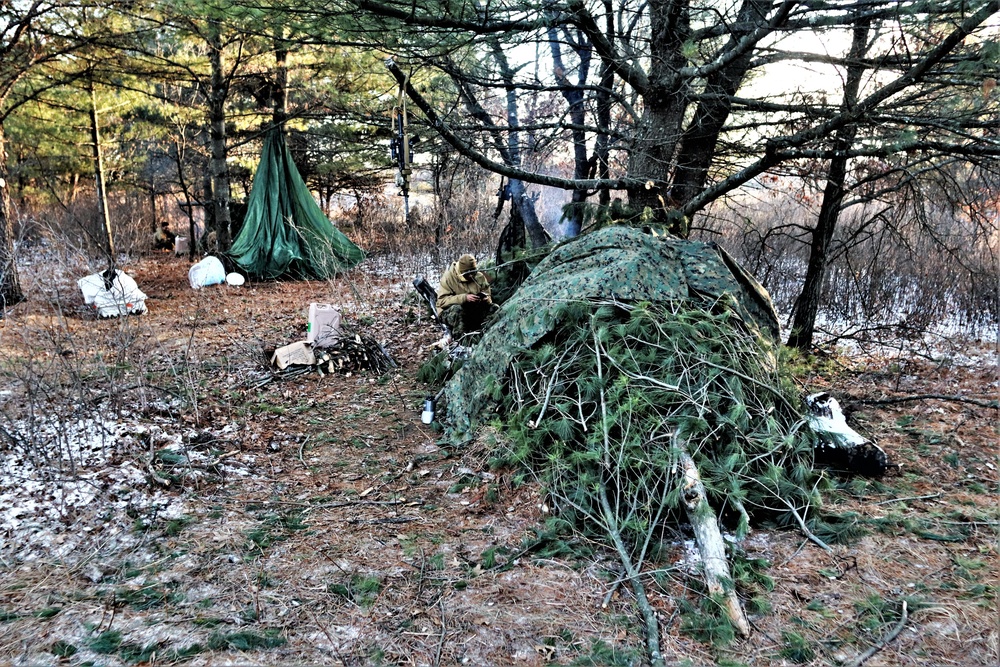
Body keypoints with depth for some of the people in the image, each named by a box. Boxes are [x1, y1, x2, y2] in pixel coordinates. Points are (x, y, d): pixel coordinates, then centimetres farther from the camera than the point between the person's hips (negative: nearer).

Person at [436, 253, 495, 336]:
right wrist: (464, 298, -32)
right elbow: (442, 301, -23)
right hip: (449, 313, -5)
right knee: (457, 309, -38)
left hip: (474, 312, 5)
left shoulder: (480, 277, 0)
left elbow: (488, 297, 7)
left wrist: (486, 299, -19)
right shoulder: (448, 277, -14)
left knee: (494, 308, -14)